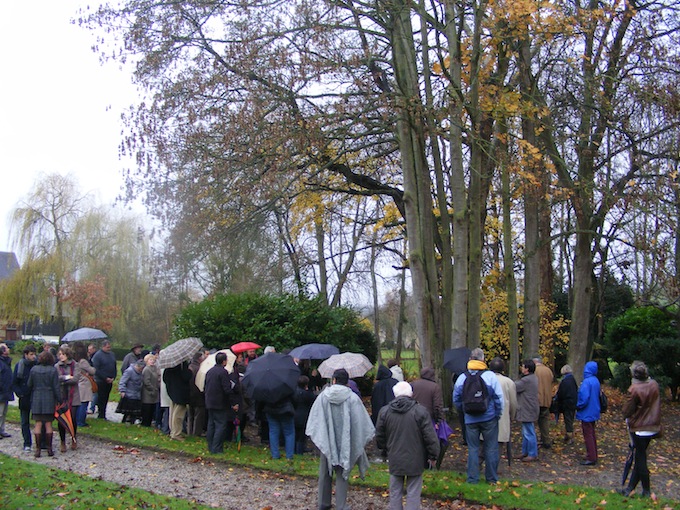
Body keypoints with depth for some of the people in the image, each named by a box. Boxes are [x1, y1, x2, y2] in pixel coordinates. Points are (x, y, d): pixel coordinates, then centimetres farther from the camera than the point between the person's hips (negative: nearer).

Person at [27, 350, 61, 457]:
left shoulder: (34, 369, 0)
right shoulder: (53, 370, -7)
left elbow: (29, 385, 7)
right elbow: (56, 387, -7)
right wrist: (59, 400, -1)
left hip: (36, 400, 1)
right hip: (49, 400, -1)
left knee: (38, 424, 5)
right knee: (48, 424, 5)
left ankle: (38, 449, 4)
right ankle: (49, 449, 8)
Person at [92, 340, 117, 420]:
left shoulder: (112, 355, 11)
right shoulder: (97, 355, -10)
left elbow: (114, 367, 16)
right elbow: (96, 370, -14)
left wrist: (113, 377, 1)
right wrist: (105, 378, -15)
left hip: (110, 381, 6)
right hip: (101, 381, -6)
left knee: (106, 398, 10)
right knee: (101, 398, -2)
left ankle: (103, 415, 17)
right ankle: (101, 415, 4)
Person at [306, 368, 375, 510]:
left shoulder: (323, 396, -7)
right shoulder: (352, 398, -10)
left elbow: (314, 418, -2)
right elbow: (361, 422, -6)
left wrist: (313, 435, 11)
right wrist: (362, 439, 7)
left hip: (326, 442, 2)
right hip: (345, 444, -1)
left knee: (325, 473, 15)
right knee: (342, 475, 6)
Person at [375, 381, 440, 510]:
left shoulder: (384, 411, -2)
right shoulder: (420, 411, -11)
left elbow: (379, 436, 7)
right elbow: (430, 437, -10)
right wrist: (433, 456, 3)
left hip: (395, 460, 2)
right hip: (415, 461, -2)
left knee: (395, 492, 13)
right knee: (413, 494, 5)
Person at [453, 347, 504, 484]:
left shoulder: (462, 377, -3)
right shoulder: (490, 375, -10)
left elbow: (456, 399, 5)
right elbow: (499, 397, -8)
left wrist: (463, 412, 20)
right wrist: (498, 414, 4)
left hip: (470, 419, 2)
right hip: (489, 418, -2)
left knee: (472, 448, 10)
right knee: (491, 448, 10)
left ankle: (472, 478, 13)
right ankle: (492, 477, 17)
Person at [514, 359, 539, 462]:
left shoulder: (526, 380, -23)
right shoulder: (533, 378, 12)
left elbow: (514, 387, -18)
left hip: (528, 411, -11)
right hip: (528, 410, 11)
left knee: (529, 433, -2)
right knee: (526, 433, 19)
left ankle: (533, 455, 6)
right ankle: (525, 452, 29)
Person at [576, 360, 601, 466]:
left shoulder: (587, 382, -23)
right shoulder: (596, 381, 5)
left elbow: (584, 398, -27)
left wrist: (578, 406, -8)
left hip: (587, 413, -9)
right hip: (594, 412, 9)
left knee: (588, 435, -1)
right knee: (592, 434, 18)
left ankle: (591, 458, 4)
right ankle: (593, 456, 27)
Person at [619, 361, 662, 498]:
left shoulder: (634, 390, -23)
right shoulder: (654, 385, -5)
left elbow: (627, 411, -14)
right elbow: (657, 403, 9)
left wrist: (628, 419, 7)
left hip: (639, 428, -6)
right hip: (653, 428, 6)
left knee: (640, 458, 7)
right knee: (640, 457, 14)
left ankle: (646, 490, 17)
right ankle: (630, 488, 21)